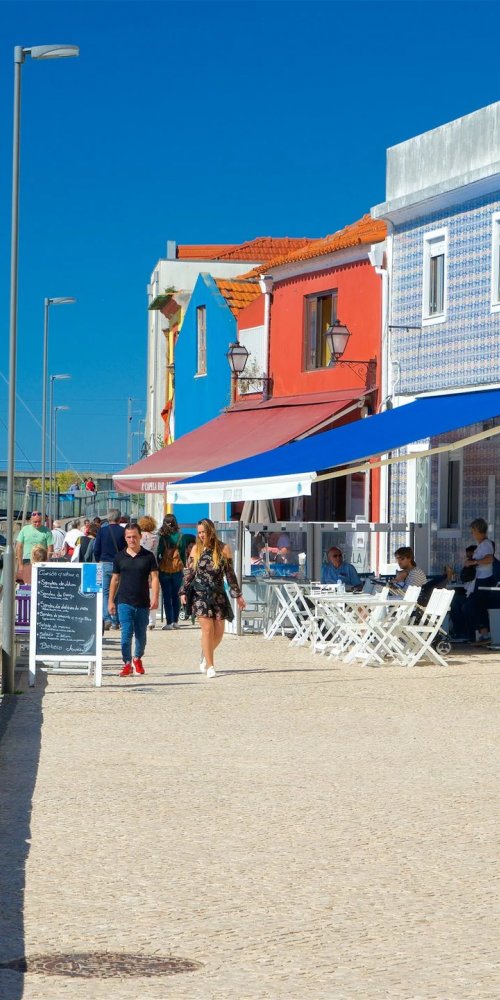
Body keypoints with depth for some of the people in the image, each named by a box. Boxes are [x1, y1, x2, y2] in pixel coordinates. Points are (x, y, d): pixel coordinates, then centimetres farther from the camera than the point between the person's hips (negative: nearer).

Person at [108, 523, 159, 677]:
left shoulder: (148, 556, 1)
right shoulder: (120, 557, 4)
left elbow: (154, 578, -1)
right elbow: (115, 579, 10)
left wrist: (155, 598, -14)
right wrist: (110, 601, 8)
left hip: (143, 603, 1)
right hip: (124, 602, -1)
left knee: (141, 634, 11)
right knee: (126, 633, -11)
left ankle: (137, 658, 34)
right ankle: (127, 664, -7)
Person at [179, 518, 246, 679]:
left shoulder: (224, 549, 2)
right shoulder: (196, 549, 4)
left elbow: (230, 573, 8)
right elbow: (189, 572, 8)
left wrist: (238, 595, 9)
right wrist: (184, 592, 0)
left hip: (218, 594, 1)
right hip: (200, 593, -1)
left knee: (219, 632, 1)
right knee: (207, 628, -11)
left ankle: (206, 655, 29)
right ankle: (209, 666, -6)